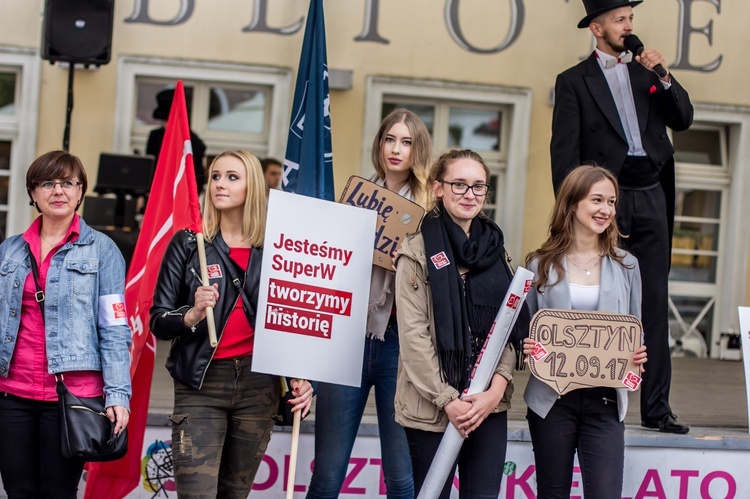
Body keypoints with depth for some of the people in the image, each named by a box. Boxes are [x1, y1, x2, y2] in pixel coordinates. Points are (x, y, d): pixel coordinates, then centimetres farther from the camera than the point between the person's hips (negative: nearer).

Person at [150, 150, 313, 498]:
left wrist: (300, 377, -2)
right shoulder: (188, 243, 2)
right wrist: (192, 315, -20)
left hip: (258, 387, 2)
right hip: (201, 385, -2)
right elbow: (158, 322, 0)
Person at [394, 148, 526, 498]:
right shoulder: (418, 252, -4)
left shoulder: (495, 249, 10)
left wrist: (497, 388, -7)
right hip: (431, 405, -4)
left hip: (489, 404, 4)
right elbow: (413, 334, -9)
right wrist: (447, 399, -14)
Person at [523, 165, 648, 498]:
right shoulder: (540, 265, 3)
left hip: (605, 400, 1)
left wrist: (639, 355, -8)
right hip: (551, 398, 0)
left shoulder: (625, 265, 8)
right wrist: (526, 347, -13)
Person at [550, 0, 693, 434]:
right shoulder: (574, 81, 5)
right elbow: (564, 151, -1)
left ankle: (656, 406, 6)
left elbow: (683, 120, 11)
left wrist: (663, 77, -3)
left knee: (655, 302, 3)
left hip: (651, 198, 4)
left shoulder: (647, 72, 17)